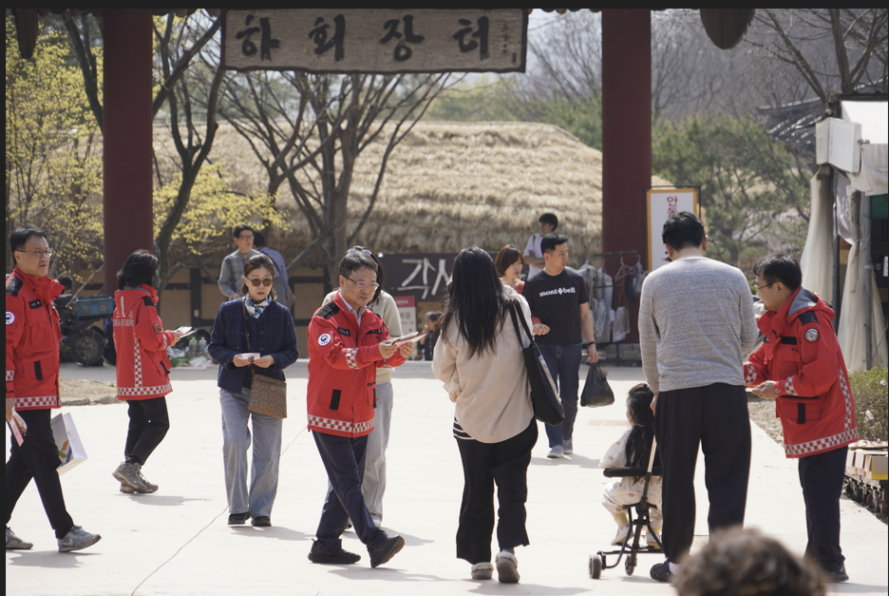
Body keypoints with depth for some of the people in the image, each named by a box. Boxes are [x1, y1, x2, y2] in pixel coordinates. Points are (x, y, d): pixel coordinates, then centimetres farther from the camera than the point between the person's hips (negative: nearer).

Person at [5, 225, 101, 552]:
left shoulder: (41, 291, 17)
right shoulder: (14, 292, -13)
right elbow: (6, 344, -19)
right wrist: (9, 394, -23)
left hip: (41, 391, 10)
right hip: (25, 394, -10)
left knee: (23, 462, 11)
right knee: (45, 460, -7)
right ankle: (65, 533, -6)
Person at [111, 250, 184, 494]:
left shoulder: (121, 300, 11)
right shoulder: (144, 299, -15)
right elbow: (152, 339, -19)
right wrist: (171, 337, 0)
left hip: (127, 375, 9)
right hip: (147, 375, -9)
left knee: (138, 423, 12)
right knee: (159, 423, -3)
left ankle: (130, 478, 10)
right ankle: (131, 465, -13)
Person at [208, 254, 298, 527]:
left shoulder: (282, 314, 4)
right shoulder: (228, 310, 4)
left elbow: (291, 351, 6)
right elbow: (214, 346, 6)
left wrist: (273, 359, -15)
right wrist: (232, 358, -14)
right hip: (234, 388, 0)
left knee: (267, 452, 0)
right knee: (234, 442, -15)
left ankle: (261, 508, 14)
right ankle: (238, 507, -3)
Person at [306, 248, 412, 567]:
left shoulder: (373, 321, 11)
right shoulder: (325, 318, -11)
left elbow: (384, 357, 2)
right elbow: (336, 355, -27)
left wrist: (399, 353, -21)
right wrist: (375, 352, -39)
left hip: (360, 415, 8)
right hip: (329, 415, -8)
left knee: (348, 482, 10)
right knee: (347, 481, -11)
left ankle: (326, 544, 18)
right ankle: (376, 542, -19)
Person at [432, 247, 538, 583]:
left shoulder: (455, 320, -10)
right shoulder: (516, 307, -8)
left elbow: (442, 368, 1)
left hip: (471, 421, 0)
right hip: (516, 418, 0)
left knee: (476, 492, 13)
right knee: (512, 489, 5)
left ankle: (479, 558, 14)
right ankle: (508, 547, -14)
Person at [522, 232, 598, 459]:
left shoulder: (575, 280, 5)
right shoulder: (533, 284, 0)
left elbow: (585, 314, 10)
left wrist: (591, 343, 3)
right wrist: (534, 326, -17)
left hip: (571, 347, 1)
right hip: (545, 347, -1)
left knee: (569, 398, 4)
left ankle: (567, 436, 25)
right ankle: (555, 443, -4)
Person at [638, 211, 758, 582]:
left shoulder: (655, 282, 3)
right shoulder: (732, 278, 2)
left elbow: (648, 345, 11)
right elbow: (749, 338, 11)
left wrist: (656, 390, 27)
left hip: (675, 391, 1)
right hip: (727, 389, -1)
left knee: (677, 479, 12)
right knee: (727, 480, 1)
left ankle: (676, 561, 20)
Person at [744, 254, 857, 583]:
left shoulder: (809, 320, -19)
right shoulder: (779, 321, 15)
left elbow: (822, 373, -27)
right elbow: (765, 363, 17)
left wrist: (780, 388, -20)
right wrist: (740, 371, -3)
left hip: (824, 421, -11)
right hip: (806, 424, 11)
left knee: (821, 493, -9)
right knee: (813, 491, 16)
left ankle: (829, 564, -5)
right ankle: (817, 558, 24)